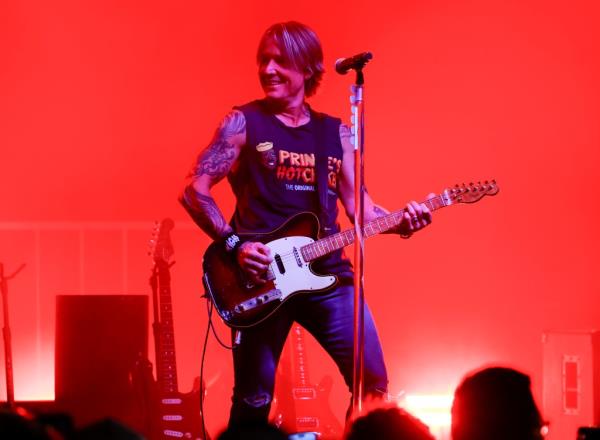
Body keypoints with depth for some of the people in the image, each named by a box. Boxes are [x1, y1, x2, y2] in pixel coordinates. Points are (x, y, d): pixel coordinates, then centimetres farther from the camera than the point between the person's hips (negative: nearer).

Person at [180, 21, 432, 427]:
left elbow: (357, 205, 12)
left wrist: (398, 222, -7)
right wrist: (233, 244, -14)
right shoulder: (244, 123, 1)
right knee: (253, 401, -1)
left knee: (373, 382, -4)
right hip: (262, 277, -3)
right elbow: (194, 190, -3)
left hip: (326, 273, 3)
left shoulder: (336, 132, 13)